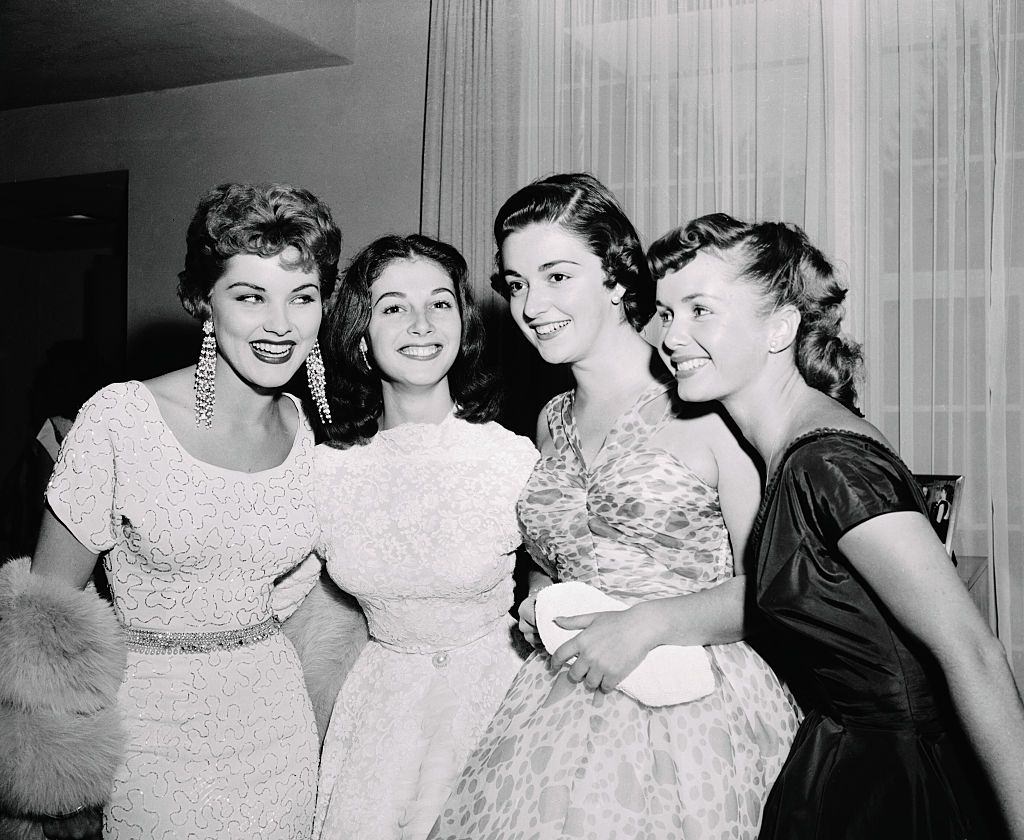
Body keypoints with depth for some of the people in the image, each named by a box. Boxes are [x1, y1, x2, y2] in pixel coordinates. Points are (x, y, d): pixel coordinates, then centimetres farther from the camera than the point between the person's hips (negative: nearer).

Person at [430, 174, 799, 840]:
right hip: (566, 705, 5)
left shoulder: (704, 402, -10)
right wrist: (540, 604, 5)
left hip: (698, 713, -5)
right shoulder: (553, 421, 10)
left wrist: (647, 624, -19)